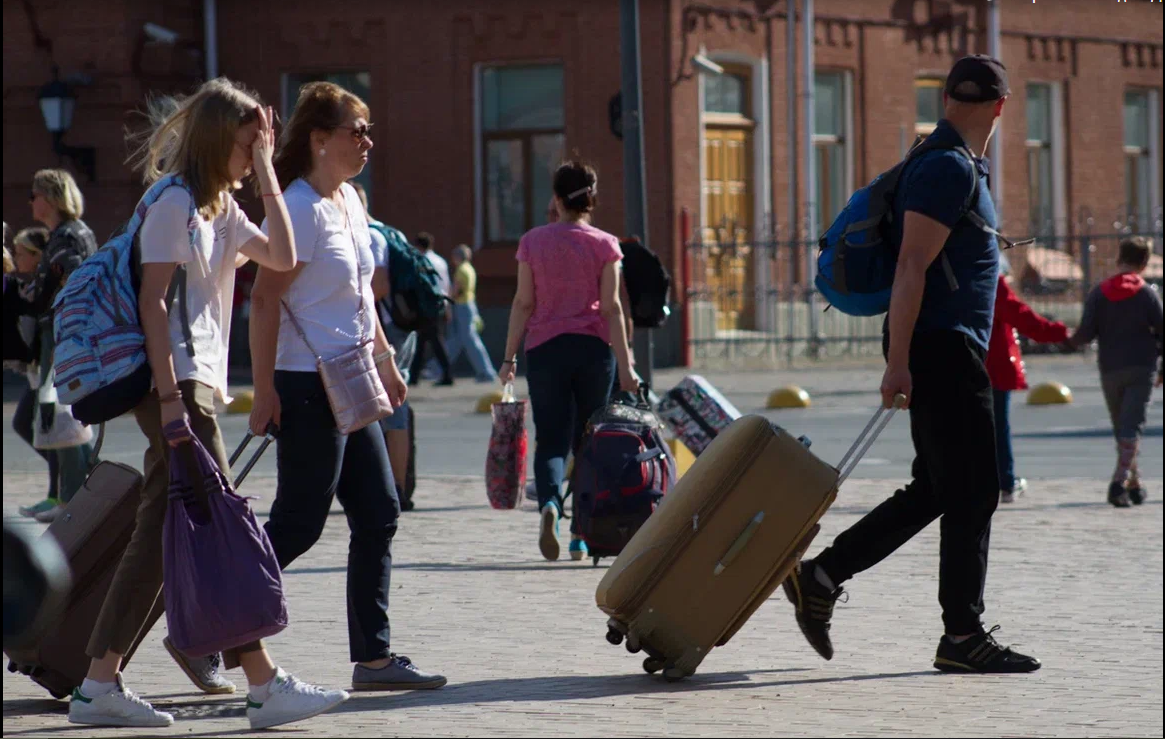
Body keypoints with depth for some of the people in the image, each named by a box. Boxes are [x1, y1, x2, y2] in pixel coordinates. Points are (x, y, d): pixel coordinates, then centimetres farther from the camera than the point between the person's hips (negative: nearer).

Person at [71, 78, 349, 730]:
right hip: (176, 383, -9)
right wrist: (170, 396, -20)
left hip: (199, 384, 9)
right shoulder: (175, 203, -10)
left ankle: (101, 683, 9)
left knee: (160, 535, 7)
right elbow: (153, 301, -15)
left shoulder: (223, 208, 17)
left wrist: (267, 172, 8)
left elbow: (282, 257, 9)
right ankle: (266, 685, -11)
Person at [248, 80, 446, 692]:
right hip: (307, 387, -9)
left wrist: (384, 357, 23)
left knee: (379, 516, 6)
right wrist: (264, 390, -21)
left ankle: (373, 657, 9)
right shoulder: (301, 207, -15)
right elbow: (264, 300, -18)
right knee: (299, 525, -6)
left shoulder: (349, 199, 12)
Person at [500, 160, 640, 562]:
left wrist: (509, 357, 6)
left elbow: (523, 303, 1)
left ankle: (549, 503, -31)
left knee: (551, 440, 0)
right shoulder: (604, 245, -1)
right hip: (593, 348, 0)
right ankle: (581, 536, 11)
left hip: (545, 348, 0)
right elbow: (611, 307, -4)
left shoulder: (533, 242, 2)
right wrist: (624, 365, -3)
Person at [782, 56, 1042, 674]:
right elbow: (912, 266, -19)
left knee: (934, 491, 12)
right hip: (942, 349, -10)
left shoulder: (957, 167, 19)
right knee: (971, 493, -6)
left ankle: (820, 577, 14)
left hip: (949, 351, 10)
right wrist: (898, 363, -22)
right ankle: (962, 635, -2)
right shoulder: (949, 168, -13)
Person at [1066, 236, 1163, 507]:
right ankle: (1119, 482, -23)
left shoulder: (1099, 293, 1)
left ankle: (1134, 484, 18)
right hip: (1141, 368, -2)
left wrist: (1069, 340, 18)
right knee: (1132, 427, -6)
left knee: (1121, 428, 15)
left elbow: (1086, 332, -4)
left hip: (1110, 370, 2)